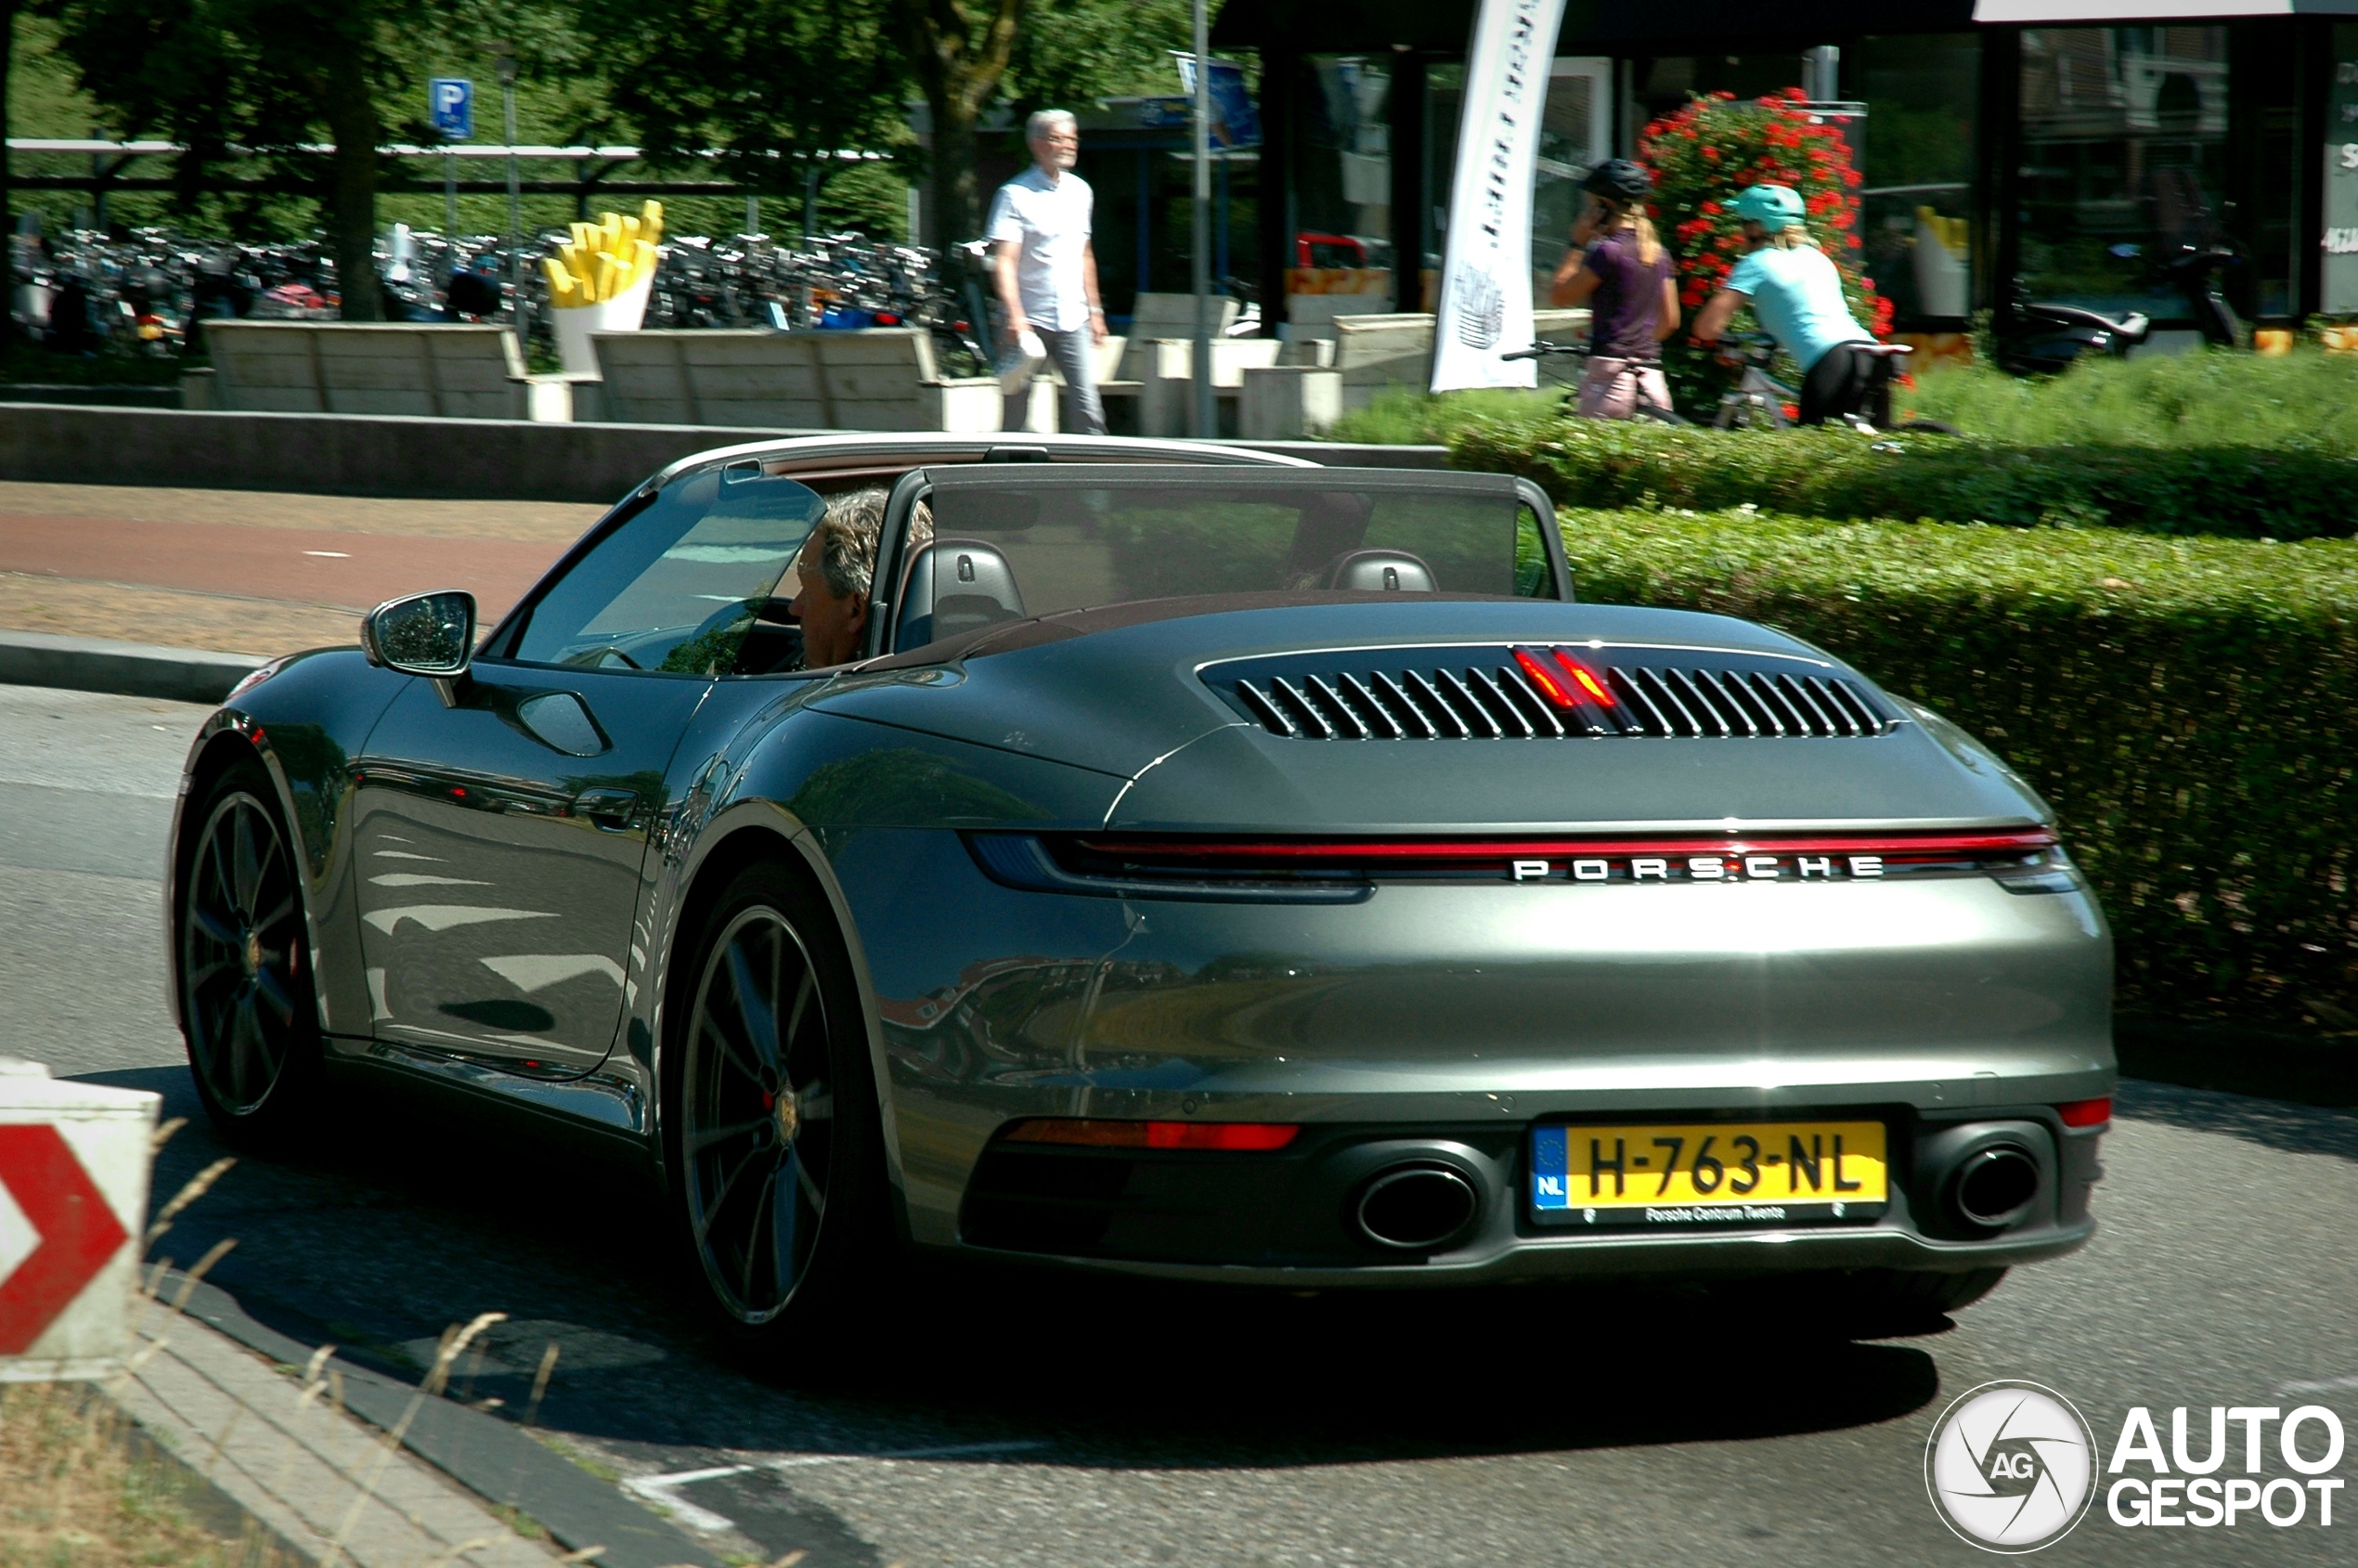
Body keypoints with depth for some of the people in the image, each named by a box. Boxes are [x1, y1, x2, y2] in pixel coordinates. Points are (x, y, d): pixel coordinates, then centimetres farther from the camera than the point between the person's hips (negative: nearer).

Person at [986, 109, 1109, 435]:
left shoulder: (1080, 191, 13)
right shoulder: (1015, 195, -6)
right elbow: (1004, 260, -15)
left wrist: (1095, 310, 20)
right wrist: (1014, 315, -27)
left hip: (1073, 321, 4)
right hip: (1030, 321, -4)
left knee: (1087, 408, -6)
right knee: (1016, 413, 3)